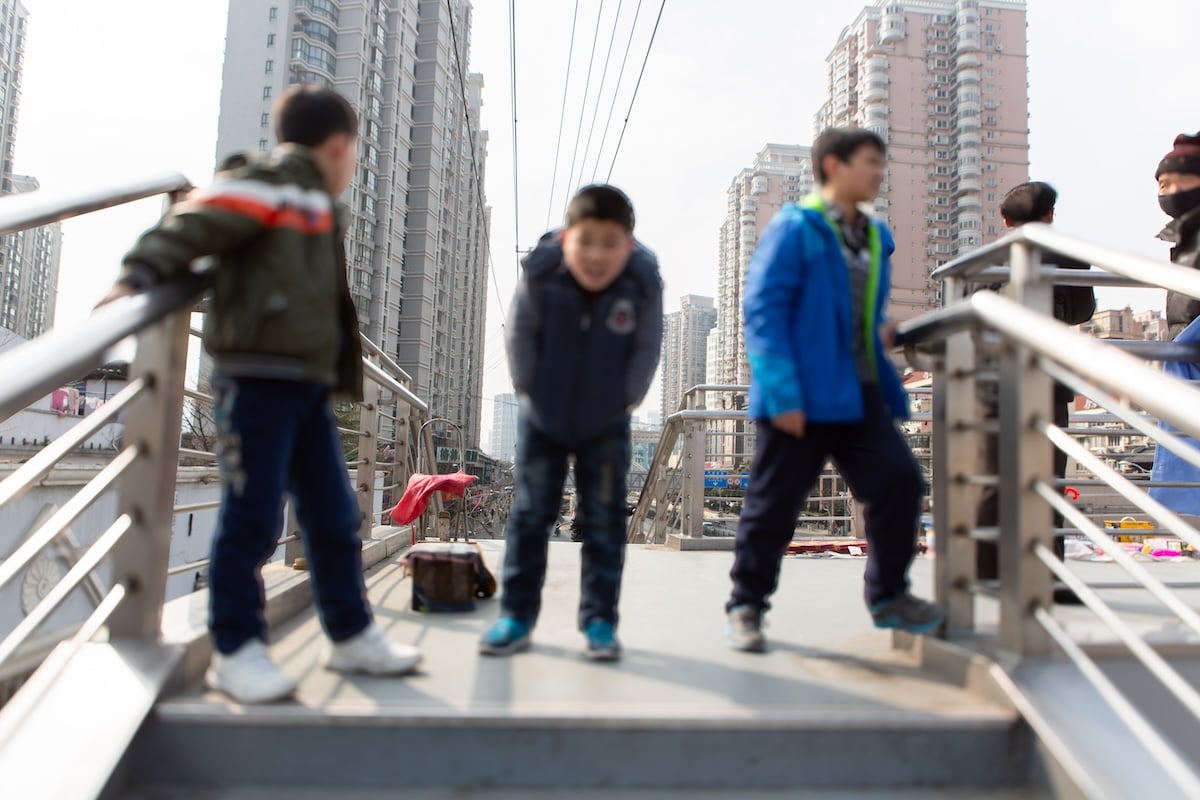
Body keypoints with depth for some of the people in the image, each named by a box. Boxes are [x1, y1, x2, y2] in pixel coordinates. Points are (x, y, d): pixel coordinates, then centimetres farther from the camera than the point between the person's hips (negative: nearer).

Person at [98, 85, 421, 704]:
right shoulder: (267, 183, -3)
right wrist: (138, 277, -27)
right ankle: (236, 651, 10)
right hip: (256, 377, -8)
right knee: (252, 517, -3)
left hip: (307, 384, 9)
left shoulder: (317, 209, 22)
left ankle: (351, 637, 21)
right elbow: (192, 226, -14)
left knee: (335, 517, 10)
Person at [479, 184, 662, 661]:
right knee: (530, 514, 5)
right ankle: (516, 615, 16)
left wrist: (624, 400, -7)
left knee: (603, 519, 4)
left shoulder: (643, 284, -20)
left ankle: (599, 620, 15)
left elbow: (646, 349, -7)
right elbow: (521, 334, -7)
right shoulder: (539, 274, -20)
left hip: (606, 425, 0)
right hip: (542, 418, 0)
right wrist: (528, 390, -5)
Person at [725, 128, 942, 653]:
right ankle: (746, 606, 19)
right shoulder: (794, 229, -7)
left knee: (899, 478, -3)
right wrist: (782, 393, -19)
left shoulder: (875, 239, 16)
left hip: (861, 393, 7)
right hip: (803, 398, -6)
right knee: (774, 501, 2)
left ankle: (889, 596, 17)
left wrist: (881, 332, 7)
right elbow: (763, 310, -14)